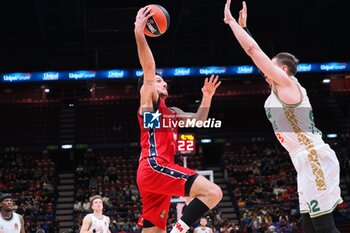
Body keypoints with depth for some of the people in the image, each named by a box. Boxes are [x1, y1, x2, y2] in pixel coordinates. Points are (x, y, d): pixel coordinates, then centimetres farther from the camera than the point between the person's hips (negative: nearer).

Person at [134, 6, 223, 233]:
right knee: (213, 192, -19)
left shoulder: (171, 112, 31)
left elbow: (198, 120, 36)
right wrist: (139, 34, -19)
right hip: (154, 167, -9)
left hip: (158, 171, 9)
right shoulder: (149, 100, 7)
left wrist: (207, 97, 21)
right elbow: (148, 69, -8)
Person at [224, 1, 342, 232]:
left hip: (315, 159, -10)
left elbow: (252, 49, -8)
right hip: (308, 161, 10)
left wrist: (230, 19, 1)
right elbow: (256, 50, 27)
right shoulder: (279, 89, 19)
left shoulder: (286, 82, -5)